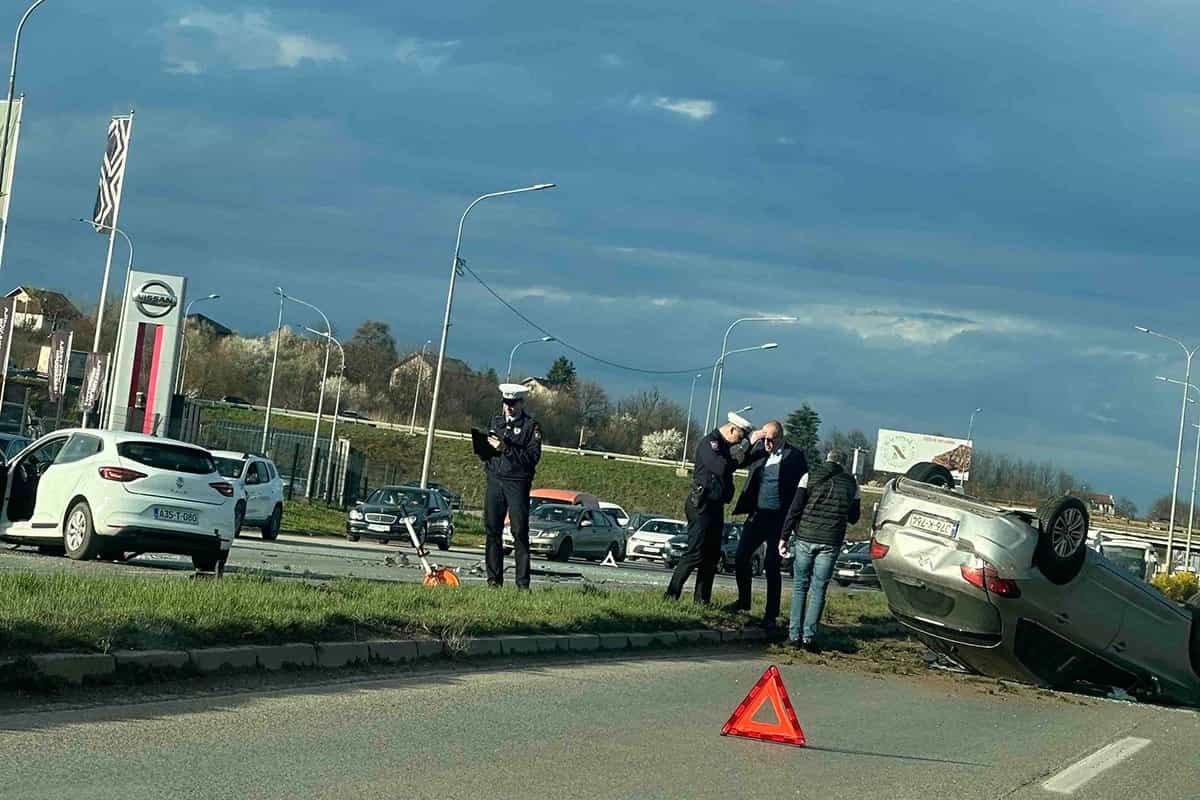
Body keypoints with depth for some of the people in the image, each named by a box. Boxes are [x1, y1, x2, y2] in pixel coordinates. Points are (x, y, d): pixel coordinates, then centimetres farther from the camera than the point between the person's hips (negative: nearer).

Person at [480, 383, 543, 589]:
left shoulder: (530, 425, -2)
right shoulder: (496, 421, 15)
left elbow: (533, 456, -12)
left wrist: (506, 448, -19)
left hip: (518, 482, -5)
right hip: (495, 479, 5)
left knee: (520, 532, -6)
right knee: (492, 530, 4)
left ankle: (522, 582, -6)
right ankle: (494, 579, 9)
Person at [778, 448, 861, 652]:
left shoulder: (810, 476, 2)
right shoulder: (851, 483, 6)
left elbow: (794, 509, -3)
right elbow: (854, 517, 13)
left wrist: (785, 537, 0)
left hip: (805, 538, 0)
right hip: (831, 543, 0)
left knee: (800, 586, 10)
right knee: (818, 589, 4)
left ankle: (795, 634, 5)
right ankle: (809, 635, -4)